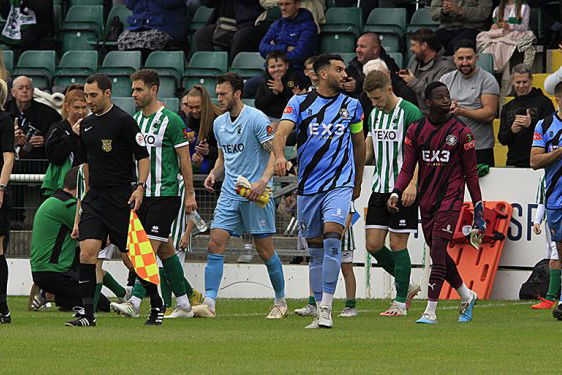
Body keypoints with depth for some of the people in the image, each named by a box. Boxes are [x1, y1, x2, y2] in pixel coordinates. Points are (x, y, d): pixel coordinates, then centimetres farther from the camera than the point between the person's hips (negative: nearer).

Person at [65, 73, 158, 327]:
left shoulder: (123, 121, -7)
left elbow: (143, 156, -6)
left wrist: (140, 186, -21)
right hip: (94, 198, 6)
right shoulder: (86, 125, 14)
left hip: (122, 198, -6)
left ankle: (157, 306, 17)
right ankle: (88, 314, -8)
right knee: (87, 252, -9)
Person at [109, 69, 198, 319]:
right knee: (165, 250, 10)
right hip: (143, 194, 7)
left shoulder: (171, 120, -8)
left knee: (150, 247, -13)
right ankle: (183, 305, 16)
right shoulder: (135, 120, 12)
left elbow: (184, 159, -7)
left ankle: (135, 303, -19)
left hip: (166, 193, -7)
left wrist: (190, 194, -8)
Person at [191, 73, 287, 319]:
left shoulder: (256, 119, -10)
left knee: (265, 251, 1)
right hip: (229, 194, 6)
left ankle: (280, 301, 20)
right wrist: (213, 174, 5)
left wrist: (263, 181, -26)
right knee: (215, 245, -9)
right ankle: (209, 303, -14)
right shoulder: (219, 123, 12)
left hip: (256, 195, -6)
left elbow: (275, 152, -13)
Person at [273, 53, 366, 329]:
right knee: (315, 250, 6)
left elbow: (359, 144, 20)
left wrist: (358, 183, 25)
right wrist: (280, 156, -33)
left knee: (332, 238, -20)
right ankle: (320, 312, 13)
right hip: (308, 186, 1)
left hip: (340, 184, -1)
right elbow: (282, 132, -11)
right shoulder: (299, 102, 3)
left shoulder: (352, 106, 8)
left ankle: (326, 308, -21)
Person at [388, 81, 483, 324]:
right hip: (426, 200, 4)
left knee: (438, 249, -15)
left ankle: (430, 311, -13)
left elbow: (471, 173, 2)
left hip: (451, 197, -4)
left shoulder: (461, 131, -2)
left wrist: (479, 211, 2)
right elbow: (407, 168, 6)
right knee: (439, 254, 9)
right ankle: (467, 296, 31)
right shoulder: (415, 131, 5)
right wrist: (396, 193, -12)